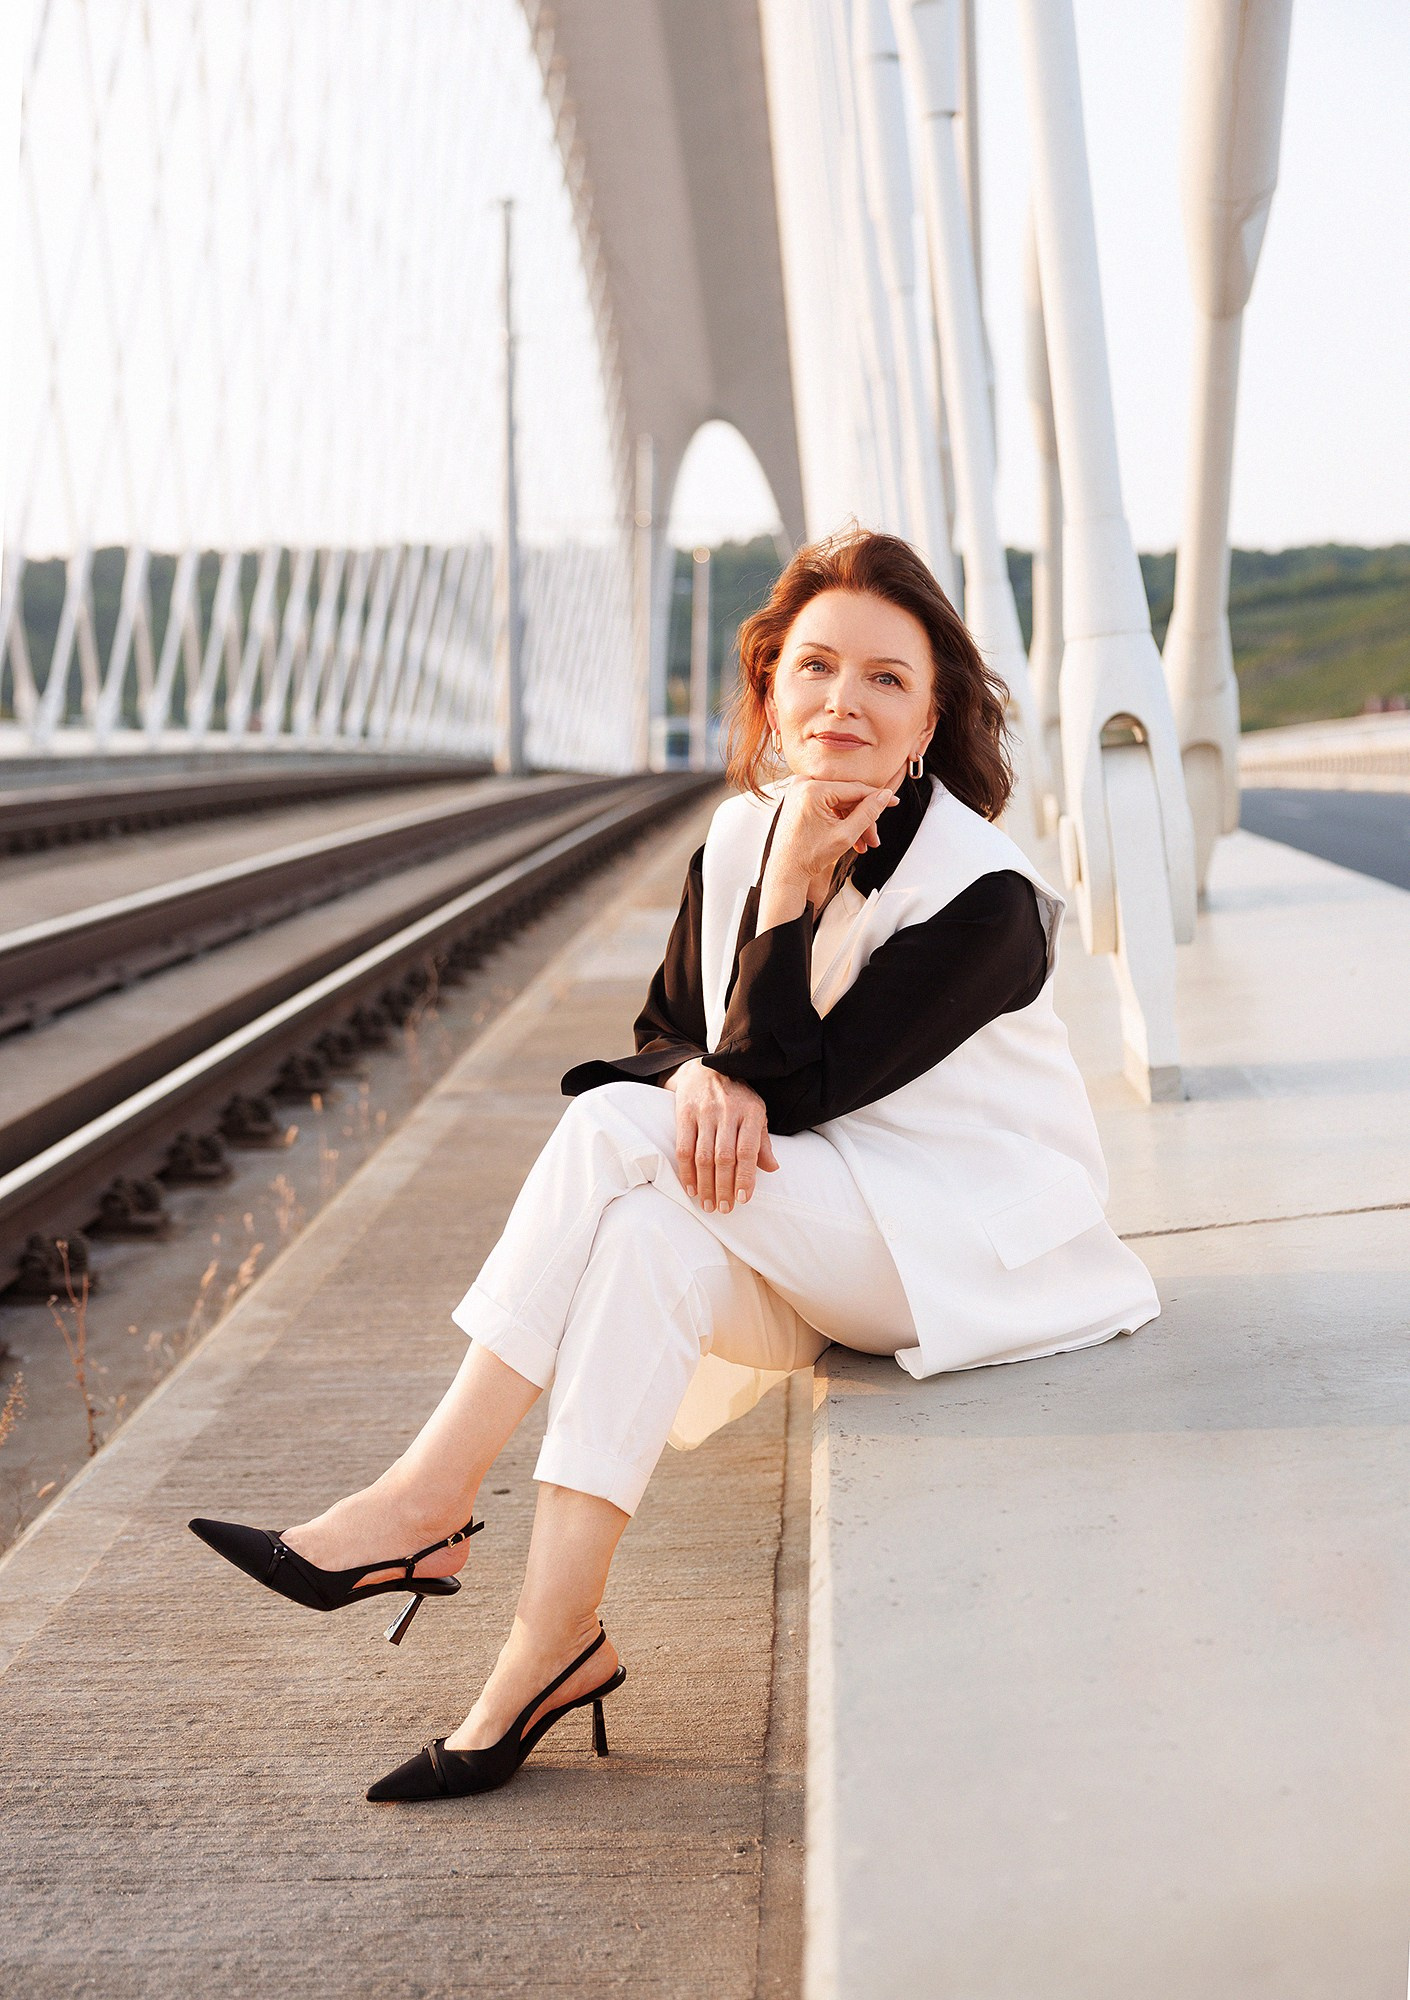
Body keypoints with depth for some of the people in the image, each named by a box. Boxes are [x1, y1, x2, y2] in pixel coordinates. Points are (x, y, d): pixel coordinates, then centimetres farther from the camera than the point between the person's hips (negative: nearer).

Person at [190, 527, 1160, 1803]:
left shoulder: (987, 896, -19)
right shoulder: (739, 834, 0)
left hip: (969, 1247, -6)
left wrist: (793, 885, -27)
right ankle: (555, 1641, -30)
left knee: (619, 1132, -27)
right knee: (652, 1231, -30)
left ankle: (429, 1501, -24)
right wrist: (698, 1076, -19)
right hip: (812, 1252, 6)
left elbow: (789, 1086, -22)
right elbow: (667, 1029, 5)